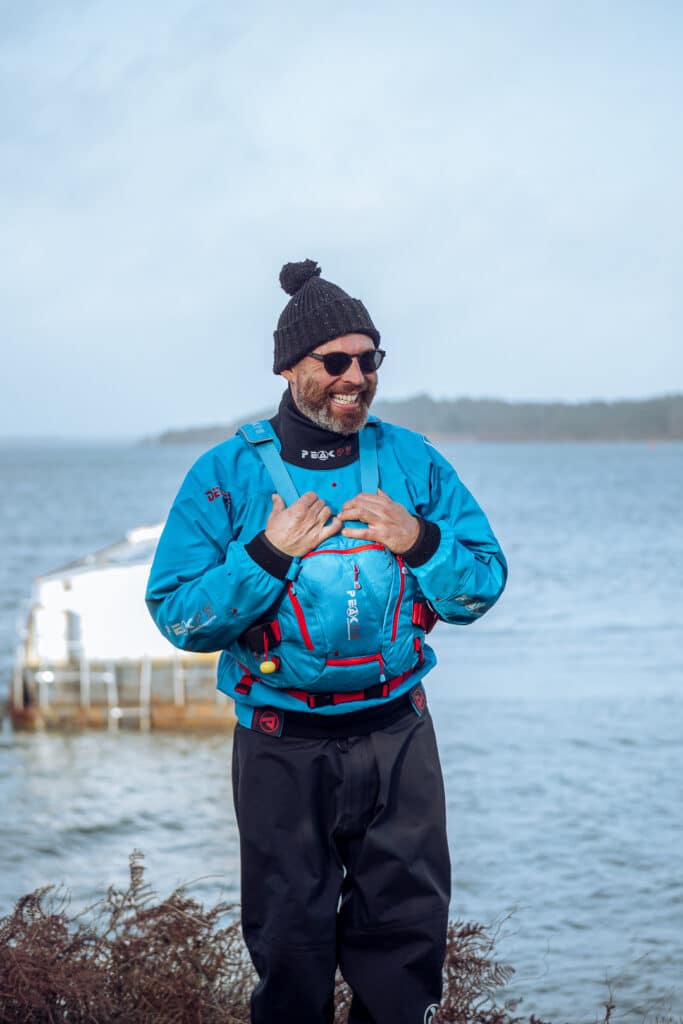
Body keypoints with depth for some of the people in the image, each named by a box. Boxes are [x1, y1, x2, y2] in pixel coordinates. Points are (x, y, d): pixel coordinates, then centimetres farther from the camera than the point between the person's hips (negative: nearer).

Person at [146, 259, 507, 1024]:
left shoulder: (412, 461, 4)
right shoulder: (228, 474, -3)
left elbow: (484, 586, 5)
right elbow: (175, 615, -7)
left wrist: (420, 543, -13)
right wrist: (265, 555, -18)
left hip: (397, 736, 2)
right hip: (283, 749, -2)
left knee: (407, 929, 9)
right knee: (290, 939, 9)